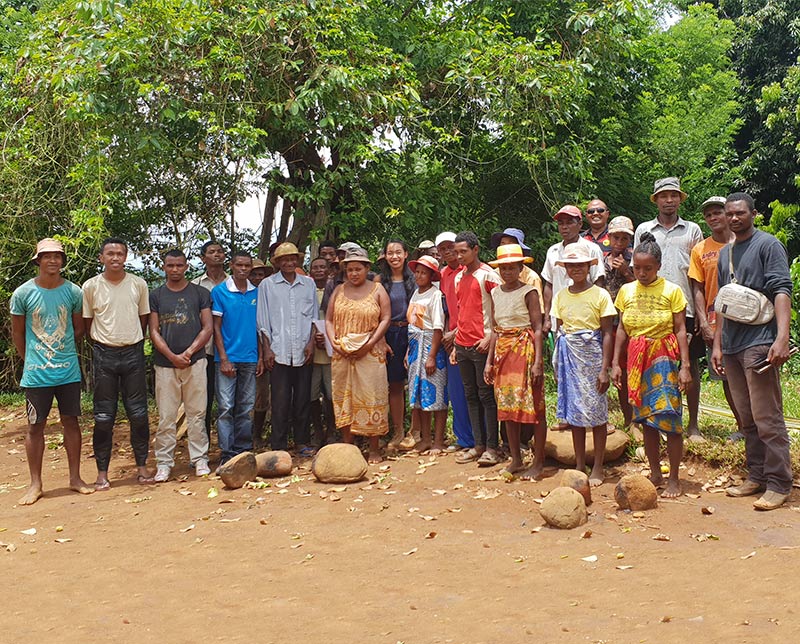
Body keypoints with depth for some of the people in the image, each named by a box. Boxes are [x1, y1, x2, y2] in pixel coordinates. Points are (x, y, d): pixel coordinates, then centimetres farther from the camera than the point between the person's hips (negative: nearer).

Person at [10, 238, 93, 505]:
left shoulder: (73, 292, -1)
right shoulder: (23, 293, -5)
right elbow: (17, 333, 5)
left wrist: (61, 351, 9)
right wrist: (31, 360, 8)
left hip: (69, 370, 2)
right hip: (36, 373, -1)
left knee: (71, 421, 8)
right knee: (35, 426, 4)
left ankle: (75, 477, 19)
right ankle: (35, 484, 14)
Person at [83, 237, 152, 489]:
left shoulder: (138, 284, 3)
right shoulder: (91, 286, -1)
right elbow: (87, 322, 7)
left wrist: (133, 343, 9)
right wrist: (102, 345, 5)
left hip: (133, 353, 1)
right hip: (104, 354, -1)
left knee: (138, 413, 4)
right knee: (104, 416, 2)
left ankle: (142, 466, 15)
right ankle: (102, 471, 10)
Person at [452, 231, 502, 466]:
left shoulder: (487, 275, -7)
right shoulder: (459, 277, 15)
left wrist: (490, 336, -17)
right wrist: (456, 345, 16)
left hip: (482, 345, -7)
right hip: (462, 345, 7)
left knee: (486, 396, -3)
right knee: (471, 397, 9)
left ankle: (492, 447, 2)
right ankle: (478, 445, 15)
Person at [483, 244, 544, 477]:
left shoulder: (528, 292, -6)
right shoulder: (495, 294, 10)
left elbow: (537, 328, -10)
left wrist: (537, 362, -16)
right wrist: (489, 360, 11)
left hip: (525, 350, -6)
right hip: (502, 351, 6)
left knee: (532, 405, -3)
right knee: (507, 407, 9)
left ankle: (538, 461, 7)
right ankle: (516, 459, 21)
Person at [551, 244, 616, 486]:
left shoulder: (600, 294, -5)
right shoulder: (560, 296, 7)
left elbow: (607, 334, -6)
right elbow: (559, 332, 12)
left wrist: (604, 369, -11)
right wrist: (557, 365, 7)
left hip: (592, 354, -4)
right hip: (569, 357, 4)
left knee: (596, 412, 1)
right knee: (574, 412, 9)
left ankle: (597, 469, 11)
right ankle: (579, 465, 20)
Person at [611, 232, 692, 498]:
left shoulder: (671, 291, -3)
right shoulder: (626, 291, 7)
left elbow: (680, 330, -4)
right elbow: (622, 329, 11)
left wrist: (685, 366, -10)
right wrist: (615, 363, 6)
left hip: (664, 359, -4)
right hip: (636, 360, 4)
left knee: (669, 418, -6)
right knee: (646, 419, 9)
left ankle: (674, 479, 4)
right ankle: (655, 473, 20)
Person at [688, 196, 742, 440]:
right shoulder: (700, 250, 7)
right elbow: (698, 289, 6)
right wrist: (704, 322, -5)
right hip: (715, 323, 2)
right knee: (727, 376, 7)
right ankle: (742, 426, 20)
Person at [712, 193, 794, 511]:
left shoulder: (768, 245, -3)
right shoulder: (724, 253, 19)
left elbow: (782, 291, -12)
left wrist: (782, 337, -23)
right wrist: (717, 345, 17)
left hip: (759, 343, -7)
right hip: (732, 346, 7)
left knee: (767, 418, -7)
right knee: (747, 419, 11)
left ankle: (778, 484, -1)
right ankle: (756, 476, 19)